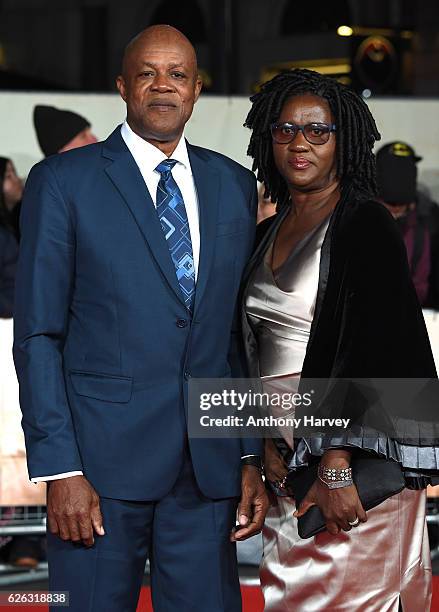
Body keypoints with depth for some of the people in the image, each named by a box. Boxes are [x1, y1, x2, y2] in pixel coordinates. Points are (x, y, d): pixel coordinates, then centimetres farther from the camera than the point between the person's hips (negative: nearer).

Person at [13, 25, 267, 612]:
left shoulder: (234, 185, 13)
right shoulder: (62, 181, 0)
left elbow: (243, 333, 14)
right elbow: (38, 336, -4)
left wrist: (252, 457, 8)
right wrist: (59, 469, -11)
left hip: (210, 464, 4)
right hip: (103, 455, -3)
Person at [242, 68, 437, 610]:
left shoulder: (366, 225, -8)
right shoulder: (268, 234, 15)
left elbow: (371, 349, -17)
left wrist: (338, 465, -24)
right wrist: (263, 438, 3)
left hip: (356, 462, -7)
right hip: (287, 456, 7)